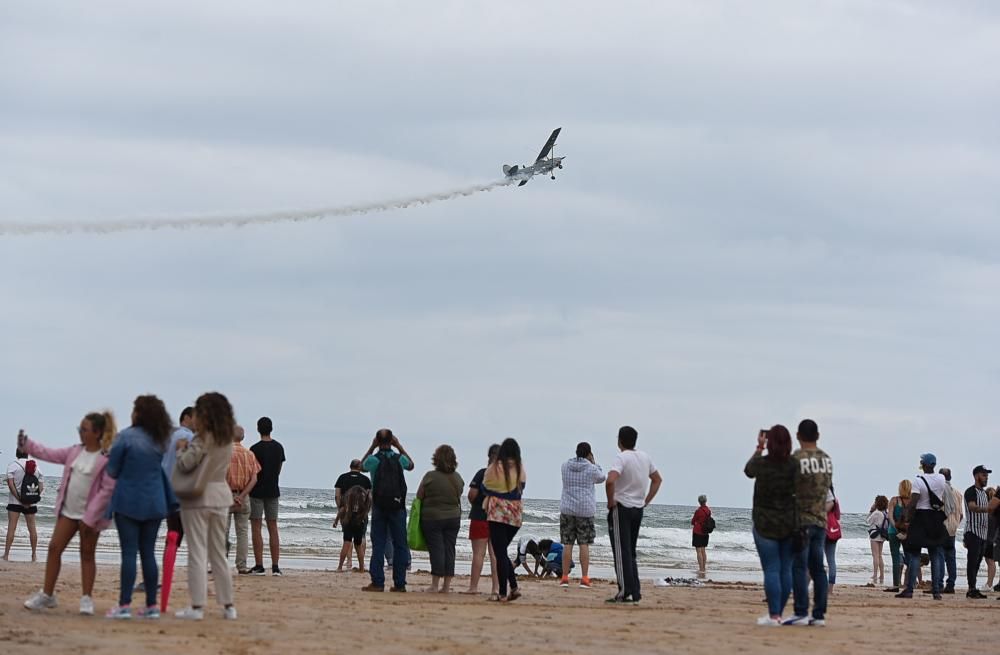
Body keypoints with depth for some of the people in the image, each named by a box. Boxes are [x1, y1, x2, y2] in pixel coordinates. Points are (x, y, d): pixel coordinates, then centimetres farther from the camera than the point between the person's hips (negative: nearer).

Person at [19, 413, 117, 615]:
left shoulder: (106, 459, -17)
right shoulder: (75, 452, 5)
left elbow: (107, 490, -19)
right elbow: (49, 454, 11)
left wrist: (89, 518, -20)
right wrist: (26, 444, -1)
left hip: (89, 514, -6)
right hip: (68, 511, 6)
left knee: (87, 554, 2)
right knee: (54, 547, 4)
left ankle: (87, 599, 10)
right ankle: (46, 594, 12)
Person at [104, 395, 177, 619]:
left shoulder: (126, 437, -10)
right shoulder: (160, 440, 5)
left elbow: (112, 471, -4)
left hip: (128, 502, -4)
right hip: (154, 502, 4)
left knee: (129, 553, -4)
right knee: (148, 553, 9)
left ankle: (124, 605, -7)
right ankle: (152, 606, 9)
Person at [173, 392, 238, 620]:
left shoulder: (201, 440, -15)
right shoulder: (227, 440, 7)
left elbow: (184, 465, -14)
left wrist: (182, 448, 4)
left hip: (197, 498, -7)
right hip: (220, 497, 7)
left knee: (197, 552, -4)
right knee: (219, 552, 13)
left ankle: (197, 606, -5)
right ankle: (228, 605, 14)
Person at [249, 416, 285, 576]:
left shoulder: (255, 449, -12)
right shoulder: (279, 448, 5)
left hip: (257, 491, -5)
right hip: (273, 491, 5)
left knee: (256, 528, -2)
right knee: (273, 528, 7)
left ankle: (259, 565, -6)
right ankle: (275, 566, 3)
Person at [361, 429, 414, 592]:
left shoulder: (374, 459, -7)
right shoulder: (399, 459, -2)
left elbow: (362, 466, 17)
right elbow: (411, 465, 22)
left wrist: (371, 448, 14)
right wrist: (400, 447, 19)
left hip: (379, 507, -1)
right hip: (398, 507, 1)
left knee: (378, 545, 3)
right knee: (400, 545, 5)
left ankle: (377, 582, -2)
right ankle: (399, 583, 4)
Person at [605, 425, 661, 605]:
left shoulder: (622, 458, -15)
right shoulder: (645, 457, 9)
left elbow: (610, 481, -31)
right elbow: (657, 479, 21)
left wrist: (611, 501, -16)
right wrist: (646, 501, 18)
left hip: (621, 509, -7)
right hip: (638, 509, 7)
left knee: (622, 552, -3)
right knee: (631, 552, 14)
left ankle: (625, 592, -6)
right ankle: (635, 592, 12)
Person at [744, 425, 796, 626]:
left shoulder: (762, 463, -12)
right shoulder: (794, 465, -5)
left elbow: (748, 470, 13)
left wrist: (759, 447, 20)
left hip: (765, 524, -3)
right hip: (790, 524, 3)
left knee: (771, 570, -4)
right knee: (786, 569, 9)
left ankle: (773, 615, -7)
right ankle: (778, 613, 13)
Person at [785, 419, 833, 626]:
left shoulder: (796, 458, -12)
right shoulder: (827, 459, 8)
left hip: (801, 519, -6)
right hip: (821, 519, 6)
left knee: (799, 567, -4)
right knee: (818, 568, 7)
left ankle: (801, 613, -8)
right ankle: (819, 614, 6)